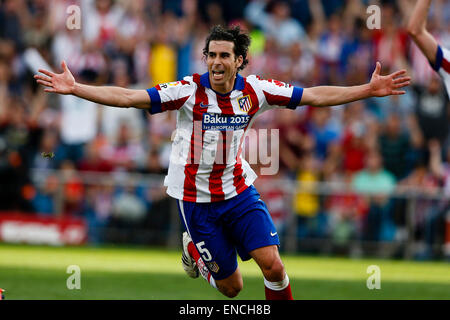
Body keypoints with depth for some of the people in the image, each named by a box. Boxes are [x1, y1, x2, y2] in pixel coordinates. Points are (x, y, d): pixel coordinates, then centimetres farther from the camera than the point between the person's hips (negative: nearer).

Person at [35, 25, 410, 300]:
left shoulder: (255, 89, -7)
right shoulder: (189, 90, -17)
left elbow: (315, 95, -2)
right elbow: (128, 97, -21)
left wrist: (369, 90, -7)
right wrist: (74, 88, -30)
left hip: (239, 190, 2)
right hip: (196, 198, -2)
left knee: (272, 264, -15)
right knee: (231, 287, 4)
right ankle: (193, 248, 36)